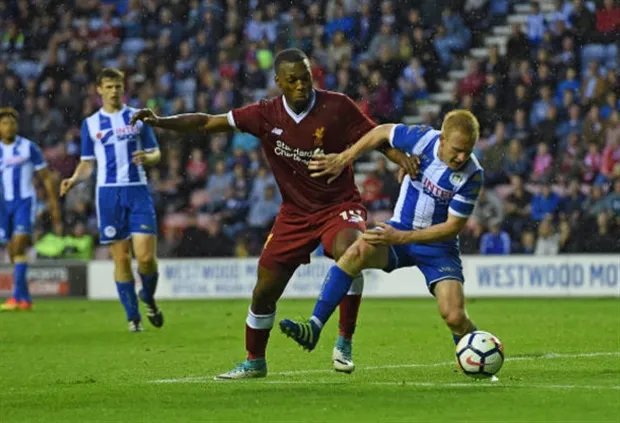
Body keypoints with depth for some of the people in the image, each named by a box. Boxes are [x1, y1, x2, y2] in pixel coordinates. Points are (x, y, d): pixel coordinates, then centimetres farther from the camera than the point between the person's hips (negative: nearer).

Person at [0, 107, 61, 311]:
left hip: (25, 201, -4)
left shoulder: (29, 148, -2)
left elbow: (46, 177, 3)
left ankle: (17, 297, -24)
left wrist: (54, 207, 1)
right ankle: (26, 300, 14)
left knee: (19, 246, -19)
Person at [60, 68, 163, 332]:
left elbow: (155, 153, 11)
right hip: (108, 193, 1)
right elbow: (87, 163, 12)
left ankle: (148, 298, 18)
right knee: (121, 258, -1)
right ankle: (132, 316, 9)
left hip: (138, 191, 0)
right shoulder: (90, 124, 10)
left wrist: (147, 157, -13)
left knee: (146, 256, -10)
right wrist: (74, 180, -7)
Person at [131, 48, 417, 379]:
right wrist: (160, 122, -11)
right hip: (295, 212, 3)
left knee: (348, 252, -35)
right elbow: (207, 122, -1)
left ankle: (344, 343, -20)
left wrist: (401, 159, -25)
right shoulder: (266, 115, -6)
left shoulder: (337, 107, -13)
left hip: (339, 206, -3)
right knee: (265, 290, 4)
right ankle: (254, 362, 29)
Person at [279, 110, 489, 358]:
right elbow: (382, 132, 5)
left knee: (454, 317, -19)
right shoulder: (422, 139, -16)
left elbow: (453, 226, -17)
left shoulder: (472, 175, -22)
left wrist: (401, 237, -24)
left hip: (438, 245, -2)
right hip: (400, 231, 2)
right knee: (357, 252, -29)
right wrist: (343, 159, 2)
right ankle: (314, 328, -30)